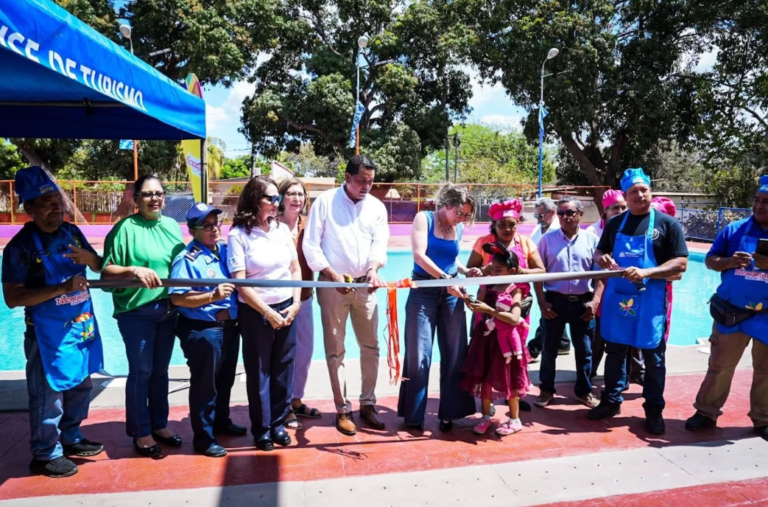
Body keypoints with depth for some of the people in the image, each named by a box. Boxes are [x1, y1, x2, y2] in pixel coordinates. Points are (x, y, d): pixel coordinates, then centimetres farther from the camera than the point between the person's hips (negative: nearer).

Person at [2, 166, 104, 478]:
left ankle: (71, 439, 37)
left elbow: (101, 267, 11)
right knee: (48, 396, 5)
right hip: (48, 333, -6)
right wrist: (62, 288, -26)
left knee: (80, 387, 19)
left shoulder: (72, 232, 3)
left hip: (83, 325, 7)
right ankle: (45, 455, 23)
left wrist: (90, 258, -12)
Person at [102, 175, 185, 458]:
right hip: (136, 311, -5)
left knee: (160, 370, 15)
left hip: (168, 309, 6)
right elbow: (106, 271, -13)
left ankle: (159, 425, 30)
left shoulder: (172, 226, 8)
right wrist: (134, 270, -29)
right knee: (141, 372, 3)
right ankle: (141, 433, 18)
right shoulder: (125, 228, -10)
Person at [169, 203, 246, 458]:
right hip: (201, 330, -7)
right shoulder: (187, 258, -16)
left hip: (229, 326, 8)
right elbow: (177, 298, -23)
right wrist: (212, 296, -30)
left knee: (225, 379, 23)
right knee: (204, 384, 6)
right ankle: (203, 438, 21)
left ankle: (222, 421, 44)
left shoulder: (225, 250, 5)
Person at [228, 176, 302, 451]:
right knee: (258, 371, 8)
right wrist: (268, 313, -14)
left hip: (286, 308, 4)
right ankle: (261, 429, 24)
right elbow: (240, 282, -13)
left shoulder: (282, 229, 4)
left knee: (283, 368, 11)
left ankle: (278, 422, 29)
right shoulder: (238, 234, -10)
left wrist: (296, 304, -1)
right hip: (255, 312, -4)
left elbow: (295, 269, 9)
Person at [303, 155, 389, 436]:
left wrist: (373, 269, -22)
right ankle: (342, 409, 16)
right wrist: (332, 273, -16)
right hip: (332, 284, -3)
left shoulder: (377, 207, 5)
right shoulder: (325, 201, -4)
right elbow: (310, 245, -6)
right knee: (335, 350, 4)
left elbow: (380, 243, -3)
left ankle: (368, 403, 22)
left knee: (370, 346, 7)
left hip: (365, 285, 3)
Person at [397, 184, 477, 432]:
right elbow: (419, 255, -17)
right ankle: (414, 415, 15)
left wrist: (465, 270, 2)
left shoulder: (459, 229, 8)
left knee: (454, 354, 6)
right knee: (419, 355, 2)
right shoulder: (424, 218, -6)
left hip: (451, 294, 5)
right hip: (424, 292, -5)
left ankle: (449, 412, 19)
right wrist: (446, 278, -22)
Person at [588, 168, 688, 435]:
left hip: (650, 301, -3)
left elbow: (681, 263, -9)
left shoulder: (667, 224, -4)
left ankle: (654, 410, 22)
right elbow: (599, 253, 17)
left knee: (653, 357, 8)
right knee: (615, 352, 13)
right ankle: (611, 401, 27)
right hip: (616, 299, 3)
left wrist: (646, 273, -23)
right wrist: (602, 259, -8)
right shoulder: (615, 223, 7)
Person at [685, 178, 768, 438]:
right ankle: (707, 412, 21)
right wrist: (729, 262, -19)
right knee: (719, 366, 9)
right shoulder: (734, 229, -1)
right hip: (730, 312, 0)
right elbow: (710, 260, 3)